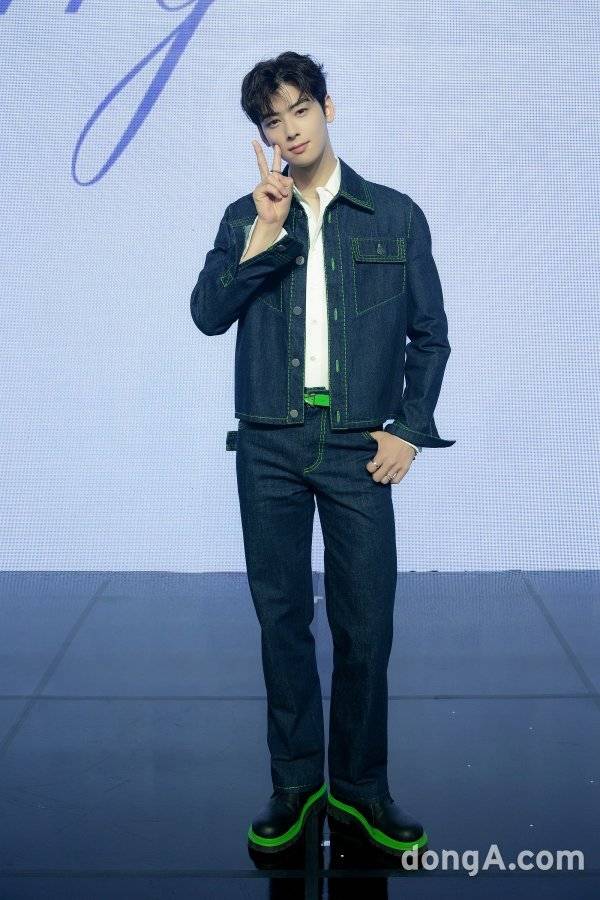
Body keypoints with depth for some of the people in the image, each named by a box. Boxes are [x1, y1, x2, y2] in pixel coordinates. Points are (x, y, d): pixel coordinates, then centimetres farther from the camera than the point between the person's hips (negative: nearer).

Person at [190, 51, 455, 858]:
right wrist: (265, 231, -11)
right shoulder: (246, 219, 9)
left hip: (358, 446, -1)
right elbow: (209, 315, -4)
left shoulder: (395, 216, 6)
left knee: (366, 622, 2)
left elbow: (430, 334, 8)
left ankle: (360, 787, 19)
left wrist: (410, 428, -2)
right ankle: (295, 781, 22)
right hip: (269, 448, 1)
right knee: (282, 616, 7)